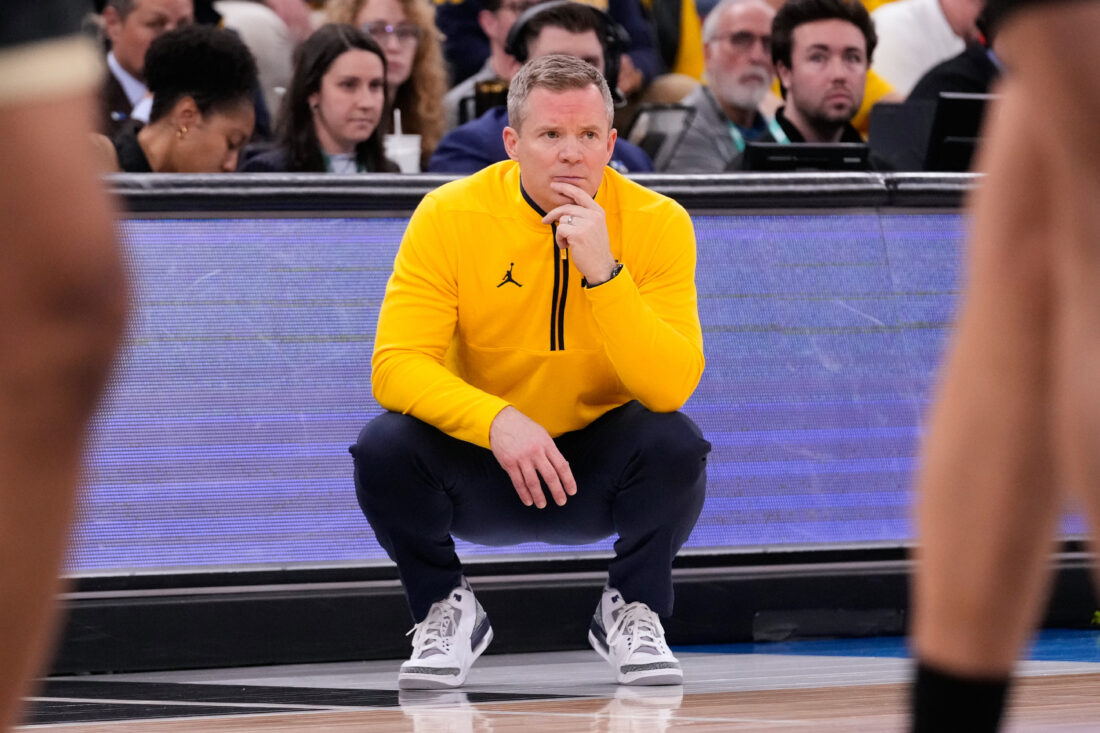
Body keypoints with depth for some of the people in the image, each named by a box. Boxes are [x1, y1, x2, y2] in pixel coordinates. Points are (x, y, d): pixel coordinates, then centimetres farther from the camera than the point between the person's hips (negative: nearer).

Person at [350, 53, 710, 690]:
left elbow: (673, 387, -24)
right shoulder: (449, 217, -14)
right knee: (385, 445, -28)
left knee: (675, 442, -30)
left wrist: (602, 272, -35)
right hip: (481, 466, 0)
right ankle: (447, 612, 2)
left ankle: (633, 613, 0)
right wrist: (496, 420, -37)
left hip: (599, 467, 0)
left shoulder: (657, 223, -14)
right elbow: (396, 365, -20)